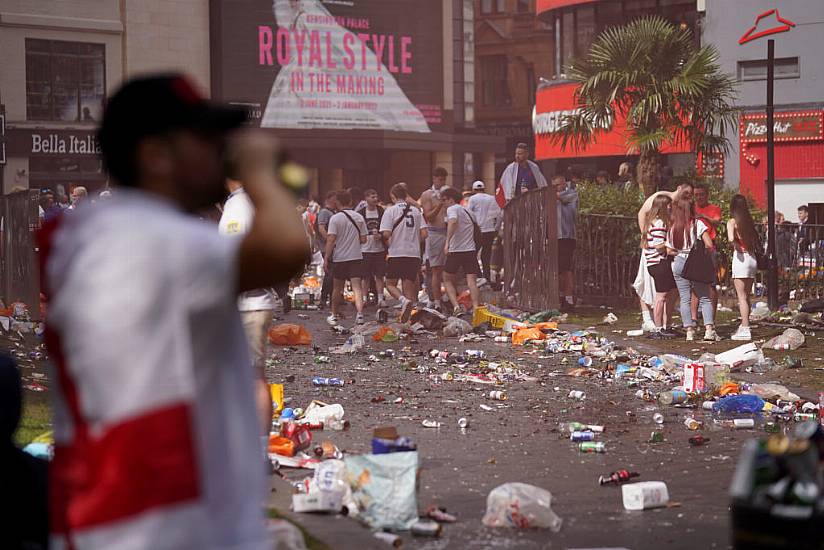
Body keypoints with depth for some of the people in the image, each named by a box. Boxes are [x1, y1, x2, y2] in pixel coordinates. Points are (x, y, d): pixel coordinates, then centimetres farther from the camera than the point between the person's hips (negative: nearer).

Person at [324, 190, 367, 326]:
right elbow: (363, 239, 5)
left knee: (337, 288, 14)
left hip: (339, 257, -1)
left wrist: (326, 258, -8)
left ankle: (335, 315, 26)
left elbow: (331, 240, -13)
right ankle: (359, 313, -23)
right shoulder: (359, 217, 2)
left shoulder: (335, 218, -9)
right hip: (356, 257, 2)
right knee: (357, 287, -5)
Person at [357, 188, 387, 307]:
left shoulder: (381, 212, 3)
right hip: (365, 248, 0)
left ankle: (380, 299, 5)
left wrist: (380, 236, -14)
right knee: (366, 276, 5)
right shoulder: (360, 213, 1)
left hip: (379, 248, 0)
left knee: (379, 275, 1)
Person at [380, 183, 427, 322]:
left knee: (390, 284, 10)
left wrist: (388, 240, 8)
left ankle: (403, 300, -18)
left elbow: (386, 234, -14)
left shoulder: (391, 210, -6)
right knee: (409, 285, 9)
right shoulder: (416, 211, 7)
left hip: (397, 253, -4)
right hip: (414, 254, 4)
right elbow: (424, 234, 2)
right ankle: (406, 317, 4)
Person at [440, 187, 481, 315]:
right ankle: (476, 308, -20)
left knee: (448, 280, 9)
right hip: (471, 250, 5)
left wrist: (447, 242, -31)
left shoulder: (452, 209, -5)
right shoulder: (468, 211, 20)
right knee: (472, 281, -3)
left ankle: (456, 307, -6)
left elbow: (453, 222, -25)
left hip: (455, 250, -5)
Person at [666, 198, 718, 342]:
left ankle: (689, 330, -1)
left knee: (685, 299, 6)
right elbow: (709, 245, -10)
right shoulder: (697, 224, -5)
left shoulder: (672, 229, 3)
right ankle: (709, 329, -10)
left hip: (679, 264, 2)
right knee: (705, 298, 3)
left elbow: (669, 251, 3)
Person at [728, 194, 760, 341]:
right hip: (752, 258, 6)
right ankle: (743, 326, 22)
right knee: (746, 296, 15)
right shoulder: (749, 221, 11)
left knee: (742, 296, -4)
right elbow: (756, 240, 8)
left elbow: (731, 238, -22)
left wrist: (736, 245, -5)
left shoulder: (732, 221, -6)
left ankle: (745, 329, -8)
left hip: (740, 258, -6)